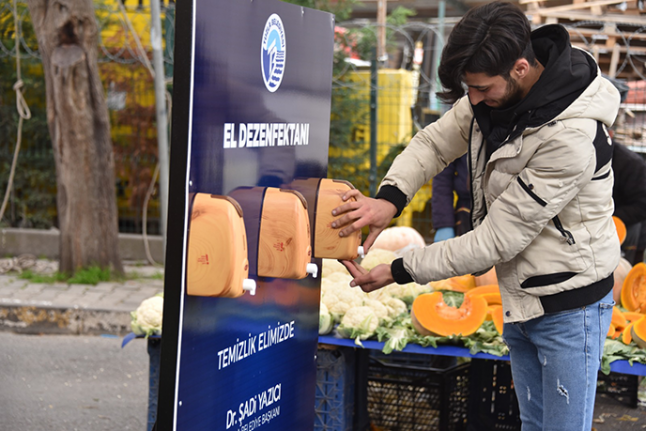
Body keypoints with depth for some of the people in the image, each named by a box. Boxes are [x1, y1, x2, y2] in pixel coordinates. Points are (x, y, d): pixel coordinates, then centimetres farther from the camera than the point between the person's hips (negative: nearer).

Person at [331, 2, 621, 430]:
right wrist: (390, 197, -20)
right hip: (519, 298, 8)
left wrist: (400, 272, -21)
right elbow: (435, 142, 1)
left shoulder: (572, 138, -33)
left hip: (569, 305, -8)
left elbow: (497, 240, -28)